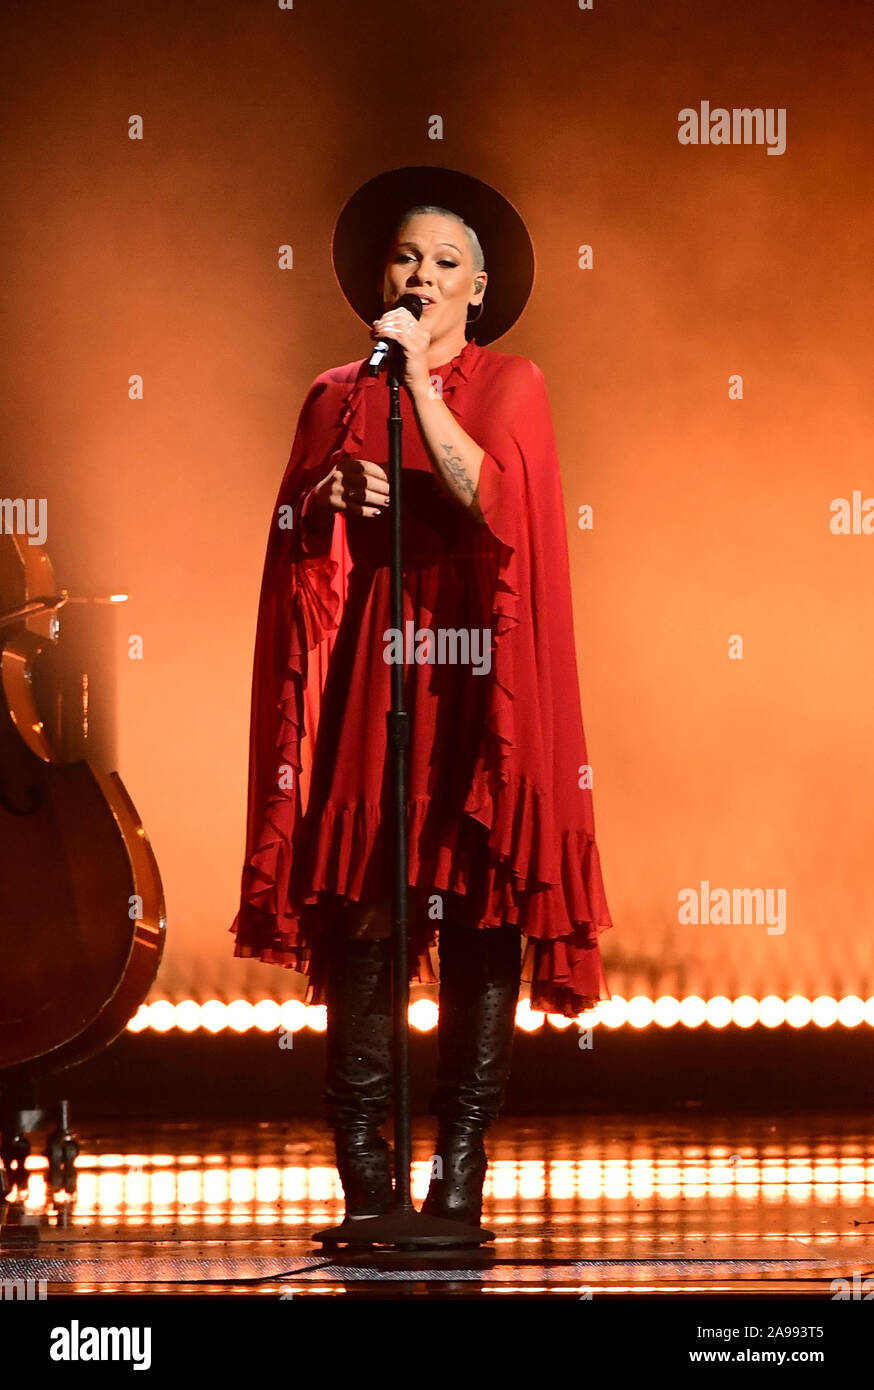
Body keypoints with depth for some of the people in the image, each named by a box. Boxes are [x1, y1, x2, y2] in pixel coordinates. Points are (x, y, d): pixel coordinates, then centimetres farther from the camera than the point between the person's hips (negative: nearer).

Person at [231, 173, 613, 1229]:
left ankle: (463, 1158, -1)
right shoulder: (337, 397, 15)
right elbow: (291, 541, 13)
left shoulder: (510, 387, 7)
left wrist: (419, 376, -12)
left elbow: (489, 497, -11)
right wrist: (330, 494, -8)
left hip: (476, 683, -2)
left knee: (481, 908, -5)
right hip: (366, 683, 2)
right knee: (361, 905, -6)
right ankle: (361, 1148, -3)